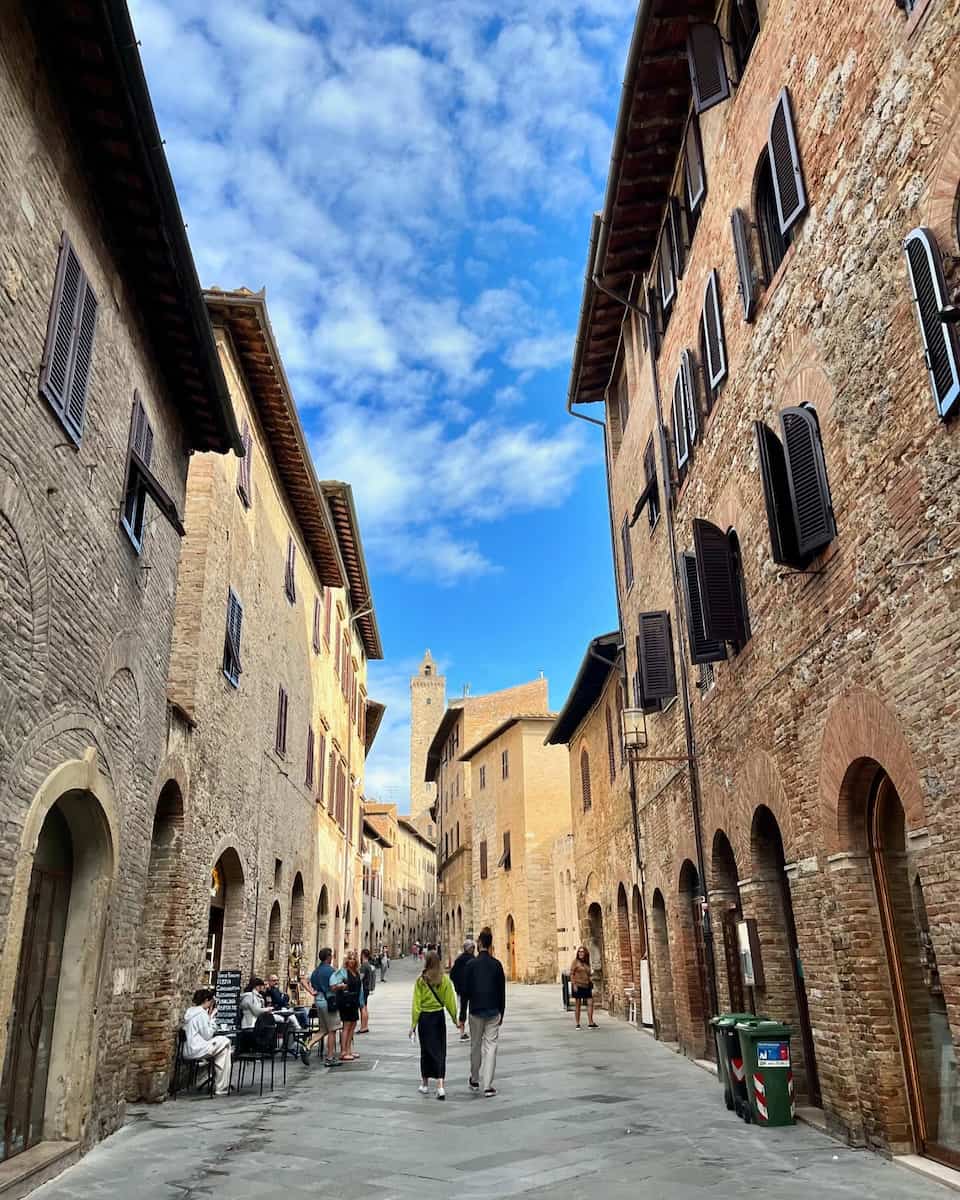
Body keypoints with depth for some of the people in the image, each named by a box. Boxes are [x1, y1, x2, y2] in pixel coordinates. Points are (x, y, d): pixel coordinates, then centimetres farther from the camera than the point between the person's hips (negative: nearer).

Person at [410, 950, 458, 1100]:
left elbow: (416, 1003, -7)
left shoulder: (420, 980, -9)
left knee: (426, 1050, 14)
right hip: (439, 1016, 1)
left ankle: (425, 1083, 26)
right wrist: (455, 1018, 9)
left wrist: (413, 1023, -1)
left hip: (424, 1017, -1)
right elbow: (450, 1001, -2)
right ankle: (440, 1085, -3)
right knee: (440, 1050, 7)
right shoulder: (445, 979, -6)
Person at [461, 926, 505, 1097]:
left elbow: (465, 992, -5)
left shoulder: (471, 964, -6)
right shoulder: (497, 964, -4)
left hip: (476, 1011, 0)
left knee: (475, 1046, 16)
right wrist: (501, 1013, 11)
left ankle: (475, 1081, 29)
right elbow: (502, 991, 1)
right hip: (493, 1011, 0)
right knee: (490, 1046, 3)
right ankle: (487, 1086, -3)